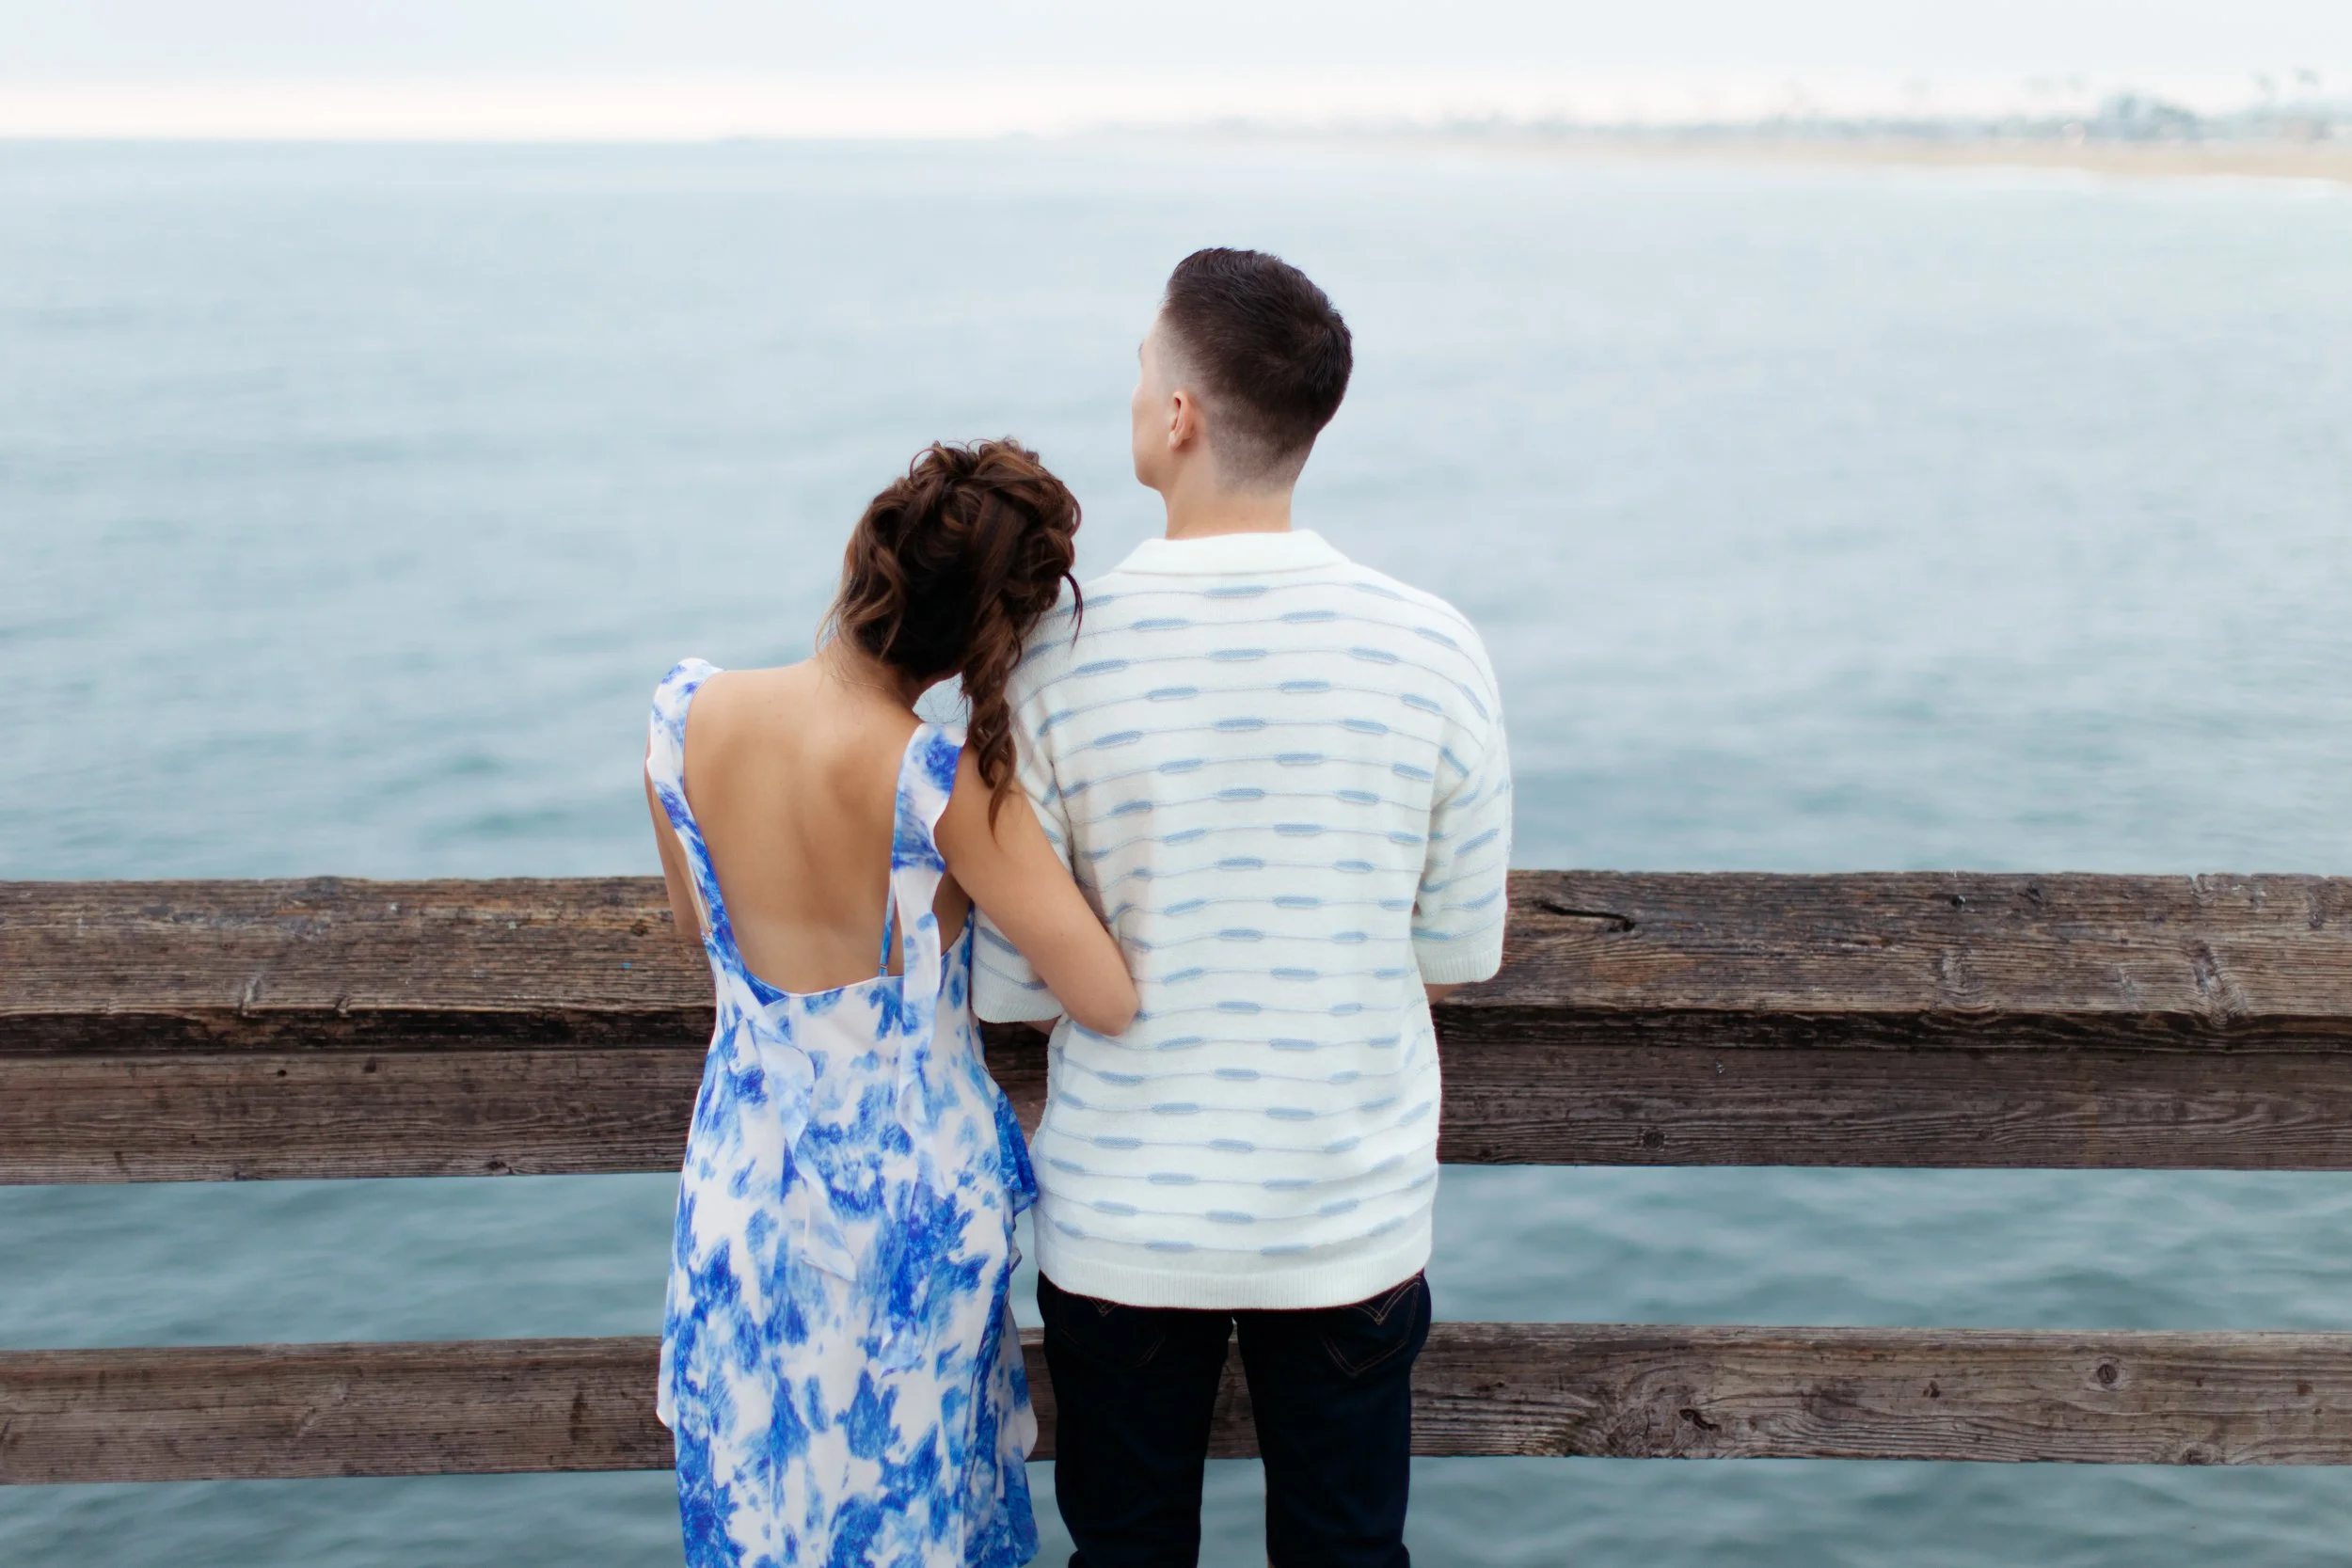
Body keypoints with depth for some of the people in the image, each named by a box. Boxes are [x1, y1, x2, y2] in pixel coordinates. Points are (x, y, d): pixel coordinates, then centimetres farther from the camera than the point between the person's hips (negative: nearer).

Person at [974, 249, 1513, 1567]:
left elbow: (1011, 983, -9)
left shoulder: (1055, 663, -16)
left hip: (1123, 1222, -1)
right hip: (1351, 1219, 1)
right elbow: (1458, 953, -2)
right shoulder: (1434, 651, -12)